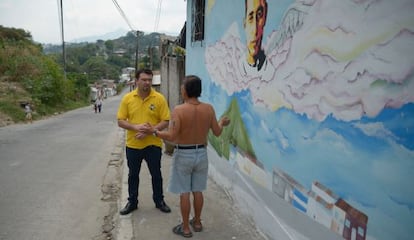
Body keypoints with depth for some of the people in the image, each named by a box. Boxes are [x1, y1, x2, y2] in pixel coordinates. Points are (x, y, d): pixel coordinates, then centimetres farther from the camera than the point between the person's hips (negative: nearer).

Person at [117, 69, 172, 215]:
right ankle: (132, 202, 33)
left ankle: (159, 201, 31)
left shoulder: (159, 98, -8)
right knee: (133, 175, 16)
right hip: (133, 145, 2)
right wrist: (136, 127, -20)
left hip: (153, 144, -1)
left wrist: (150, 130, -21)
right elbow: (120, 121, -2)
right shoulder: (127, 98, -3)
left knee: (156, 174, 12)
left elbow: (165, 121, -8)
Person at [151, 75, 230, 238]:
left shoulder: (179, 110, -18)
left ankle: (185, 228, 21)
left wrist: (155, 131, -6)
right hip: (201, 153, 4)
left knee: (184, 192, 8)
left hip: (183, 155, -4)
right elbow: (217, 132, 2)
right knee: (198, 190, 18)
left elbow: (171, 136, -23)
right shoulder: (209, 109, -6)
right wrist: (222, 123, 23)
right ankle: (197, 222, 34)